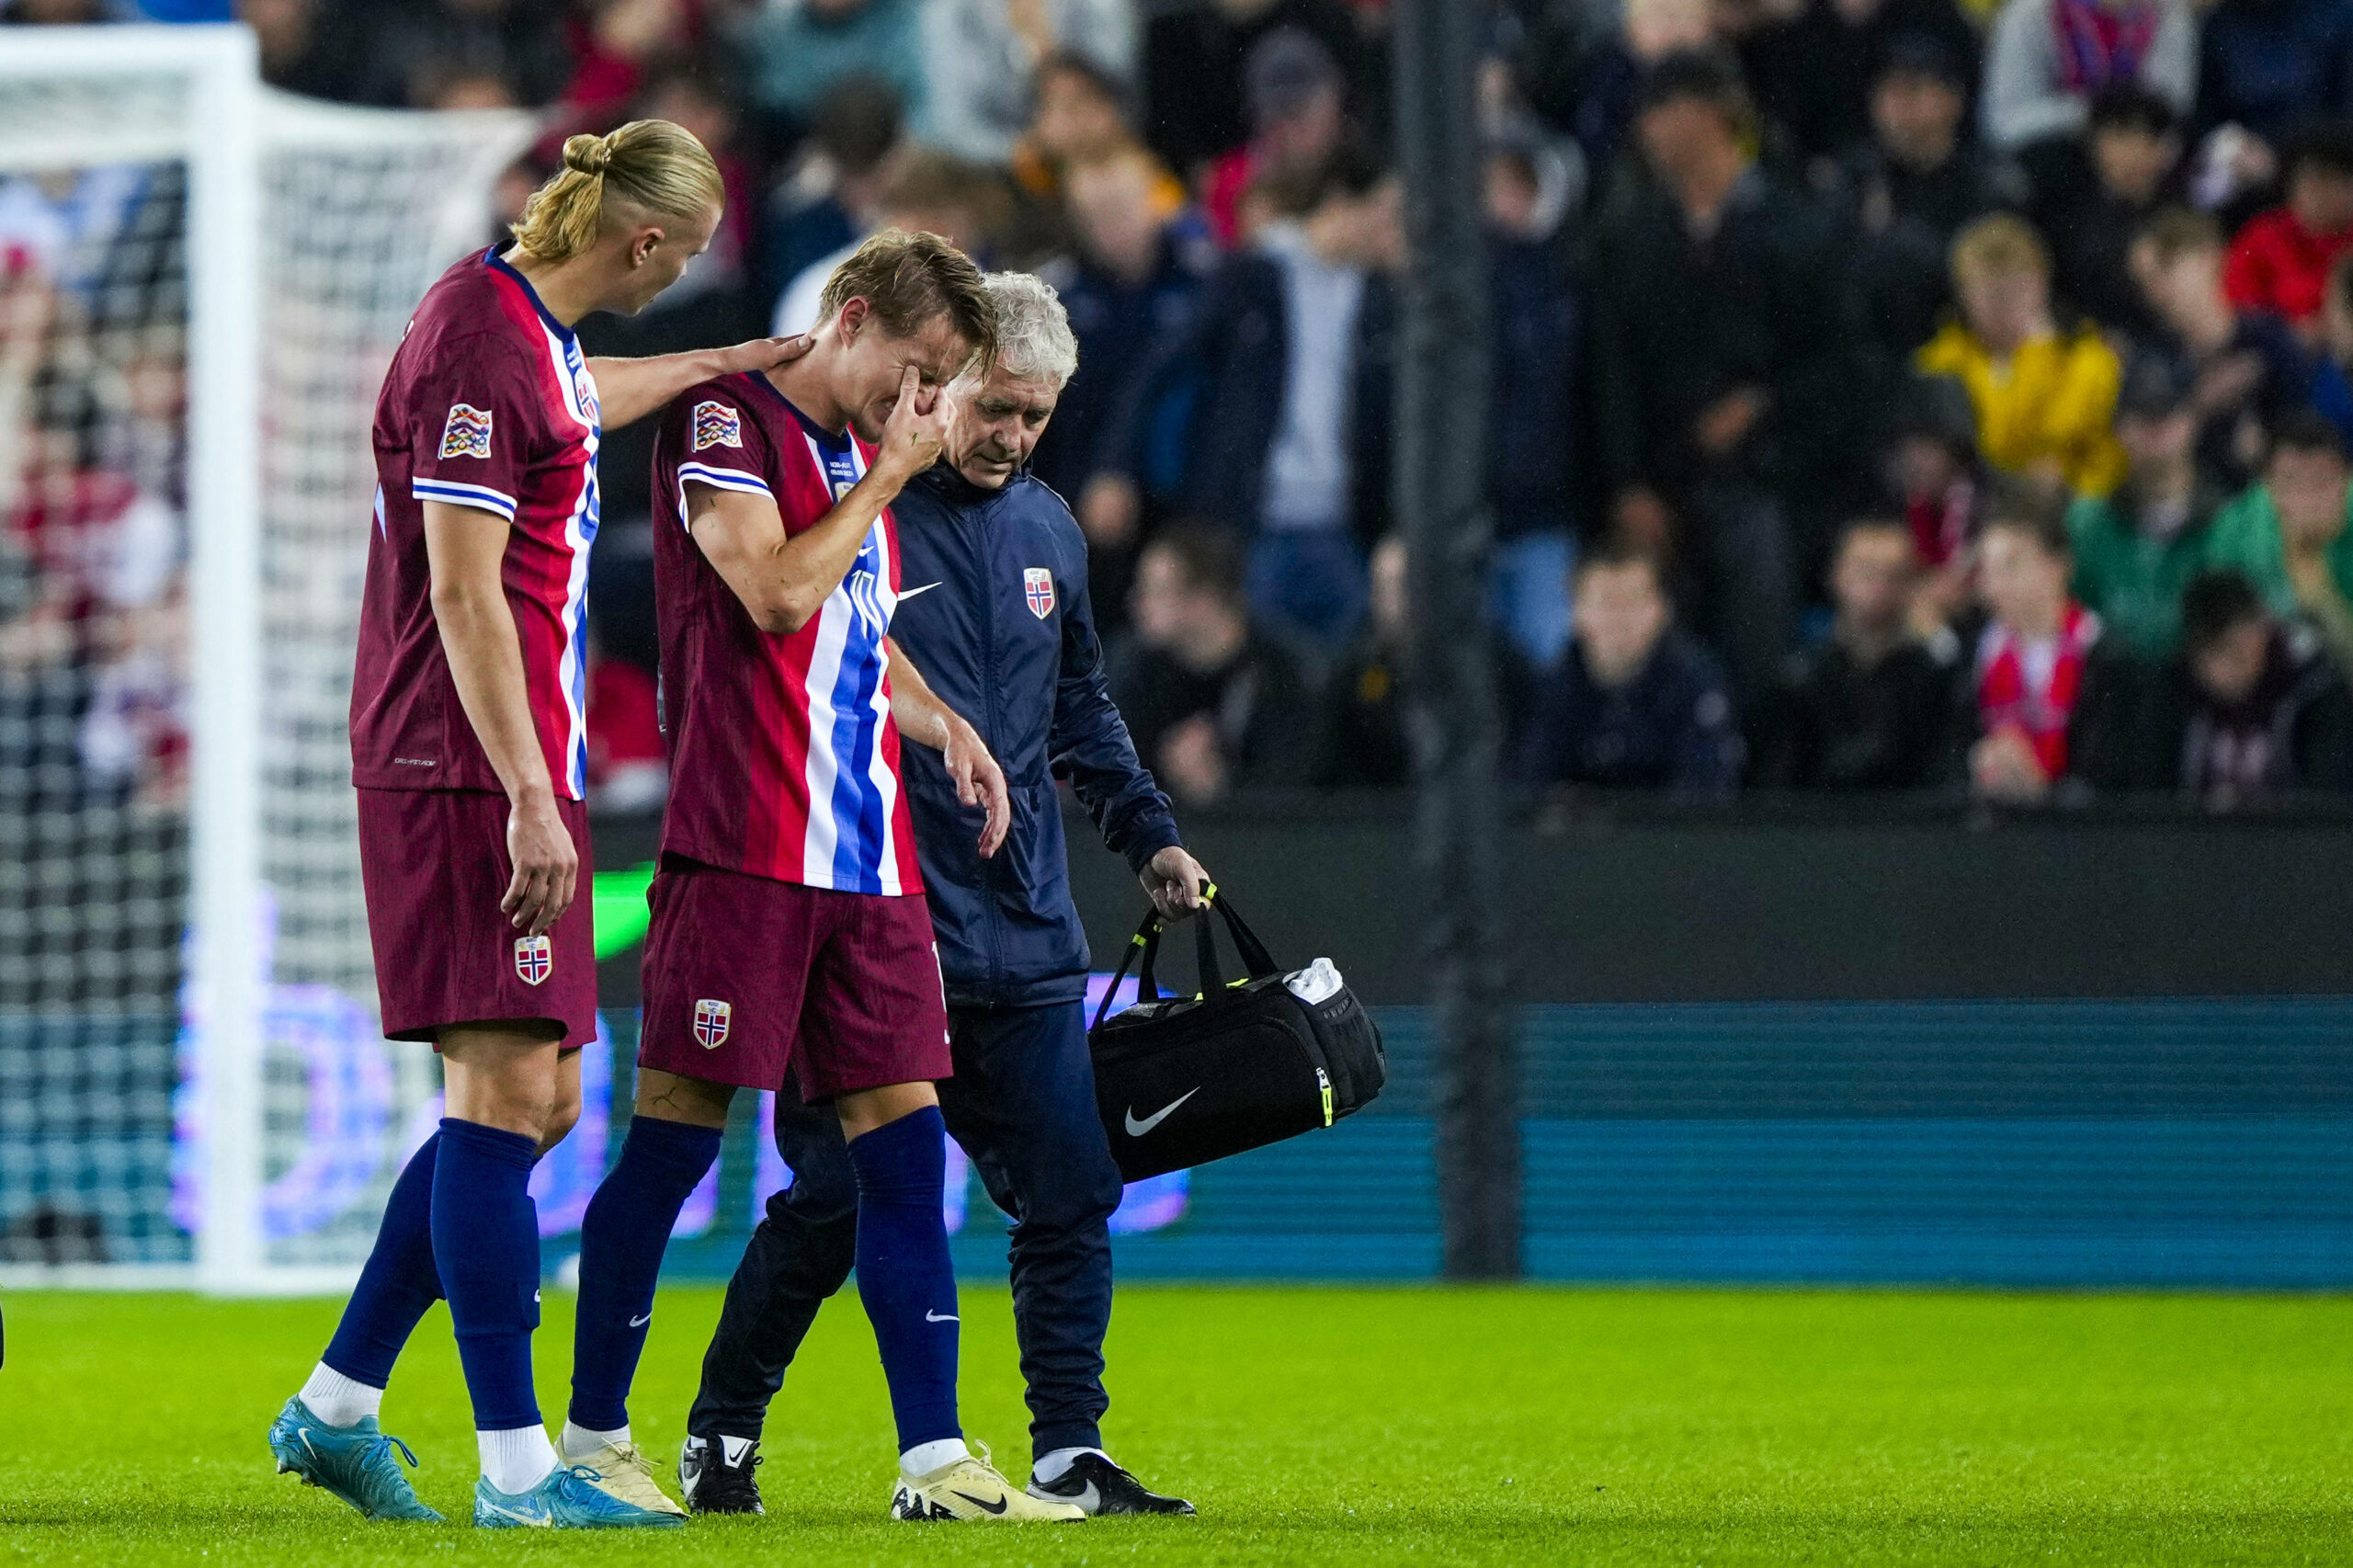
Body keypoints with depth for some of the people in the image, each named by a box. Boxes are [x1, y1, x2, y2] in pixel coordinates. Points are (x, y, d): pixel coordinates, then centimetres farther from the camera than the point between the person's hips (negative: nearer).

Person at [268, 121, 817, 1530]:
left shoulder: (529, 328, 14)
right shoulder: (481, 346, -16)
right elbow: (464, 593, -20)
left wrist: (717, 366, 46)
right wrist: (531, 799, -23)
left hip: (507, 769, 10)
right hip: (470, 775, -10)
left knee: (536, 1099, 10)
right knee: (510, 1090, -11)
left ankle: (338, 1407, 15)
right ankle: (516, 1465, -11)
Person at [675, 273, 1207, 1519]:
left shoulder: (1048, 532, 15)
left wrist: (1147, 833, 18)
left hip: (1026, 941, 6)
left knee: (1070, 1195, -1)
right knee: (834, 1203, -4)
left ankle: (1069, 1455, 5)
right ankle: (719, 1436, 11)